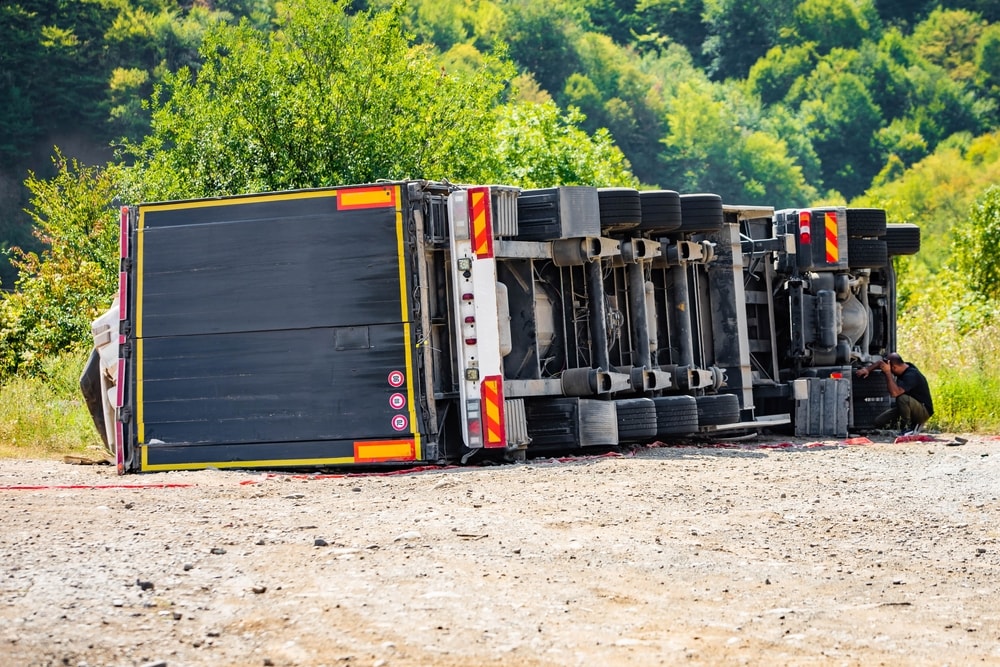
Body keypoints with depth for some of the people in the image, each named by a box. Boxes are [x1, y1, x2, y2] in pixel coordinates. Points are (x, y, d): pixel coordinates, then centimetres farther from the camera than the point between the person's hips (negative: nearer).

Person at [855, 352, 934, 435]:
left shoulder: (911, 375, -29)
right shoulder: (904, 367, -2)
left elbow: (894, 393, -41)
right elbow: (880, 363, 14)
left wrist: (887, 372, -35)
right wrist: (867, 369, -3)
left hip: (924, 412, -9)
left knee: (902, 398, -38)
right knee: (878, 422, -2)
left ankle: (908, 428, -17)